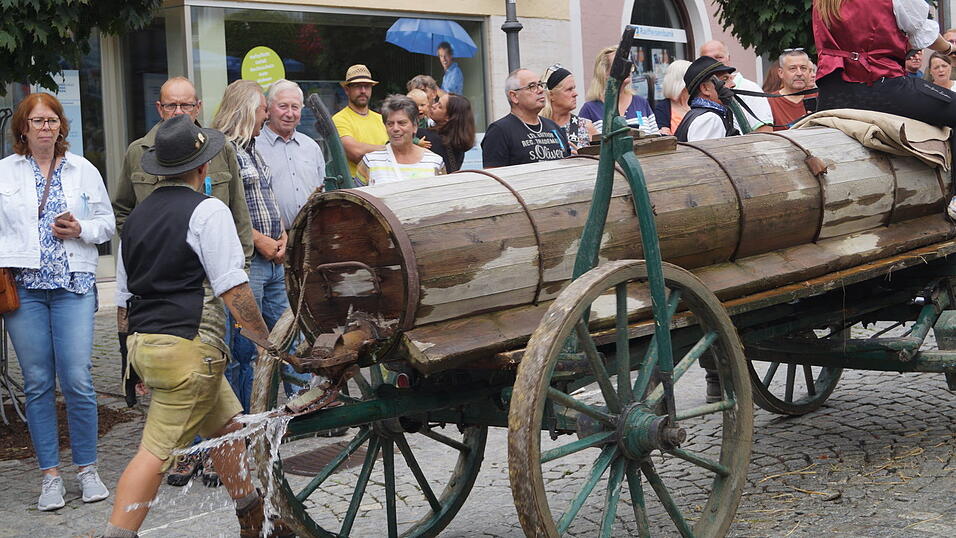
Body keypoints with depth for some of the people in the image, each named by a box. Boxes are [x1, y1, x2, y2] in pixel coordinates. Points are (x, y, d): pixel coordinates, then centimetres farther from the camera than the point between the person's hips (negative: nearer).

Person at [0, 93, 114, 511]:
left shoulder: (83, 170, 9)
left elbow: (107, 223, 12)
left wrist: (80, 229, -8)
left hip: (73, 287, 0)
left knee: (77, 379, -7)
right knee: (38, 383, 4)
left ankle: (87, 469, 9)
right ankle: (50, 475, 13)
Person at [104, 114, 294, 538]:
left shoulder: (137, 215, 14)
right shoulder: (207, 210, -9)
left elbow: (124, 292, 19)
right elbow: (233, 288, -15)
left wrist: (139, 346, 27)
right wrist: (266, 339, -7)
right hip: (187, 347, -9)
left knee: (227, 425, 19)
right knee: (157, 451, -5)